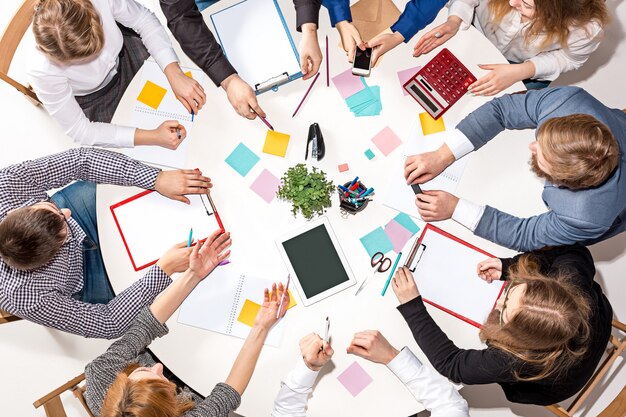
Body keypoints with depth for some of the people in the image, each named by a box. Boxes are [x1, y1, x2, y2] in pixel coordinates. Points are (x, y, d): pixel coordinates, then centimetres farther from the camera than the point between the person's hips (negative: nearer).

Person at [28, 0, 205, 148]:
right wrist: (151, 137, -35)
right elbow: (79, 130, -26)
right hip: (96, 103, -3)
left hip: (124, 58, 3)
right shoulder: (42, 70, -39)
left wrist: (175, 75, -28)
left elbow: (144, 19, -16)